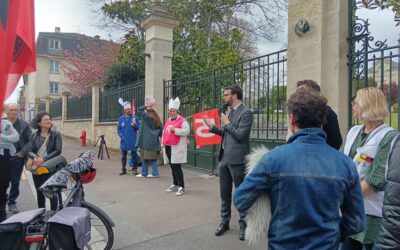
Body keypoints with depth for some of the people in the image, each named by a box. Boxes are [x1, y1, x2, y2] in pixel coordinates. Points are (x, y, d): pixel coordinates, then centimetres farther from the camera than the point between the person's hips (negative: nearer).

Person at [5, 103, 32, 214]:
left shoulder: (24, 125, 1)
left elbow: (30, 141, 0)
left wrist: (23, 152, -8)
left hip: (17, 158, 0)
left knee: (15, 182, 10)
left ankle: (12, 203, 26)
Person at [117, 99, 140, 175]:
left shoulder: (135, 118, -3)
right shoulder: (121, 118, 6)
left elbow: (139, 127, -5)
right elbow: (118, 128, 13)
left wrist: (135, 124, -23)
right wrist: (121, 135, 2)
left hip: (132, 141, -3)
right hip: (124, 141, 3)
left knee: (134, 155, 2)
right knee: (123, 155, 11)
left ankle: (134, 169, 13)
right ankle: (123, 169, 21)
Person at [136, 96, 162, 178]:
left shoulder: (146, 116, -10)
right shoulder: (157, 118, 9)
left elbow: (139, 110, -13)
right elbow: (161, 128, 13)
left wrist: (147, 106, -9)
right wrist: (158, 135, 21)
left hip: (146, 141, -7)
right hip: (154, 141, 7)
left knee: (145, 157, 3)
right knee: (153, 157, 11)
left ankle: (144, 173, 11)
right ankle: (155, 173, 11)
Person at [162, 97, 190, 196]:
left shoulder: (182, 120, -7)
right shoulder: (168, 120, 16)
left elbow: (186, 131, -18)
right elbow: (164, 132, 26)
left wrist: (175, 130, -22)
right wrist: (163, 142, 18)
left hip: (177, 148, -7)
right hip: (168, 147, 7)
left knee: (176, 167, -10)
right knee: (172, 167, 13)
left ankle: (182, 187, -2)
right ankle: (175, 185, 25)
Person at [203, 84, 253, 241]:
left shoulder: (246, 113, -11)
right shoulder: (229, 112, 14)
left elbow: (240, 135, -20)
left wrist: (227, 122, -11)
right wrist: (212, 127, 6)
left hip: (236, 159, -8)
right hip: (224, 158, 8)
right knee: (224, 192, 16)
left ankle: (243, 225, 22)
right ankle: (224, 222, 31)